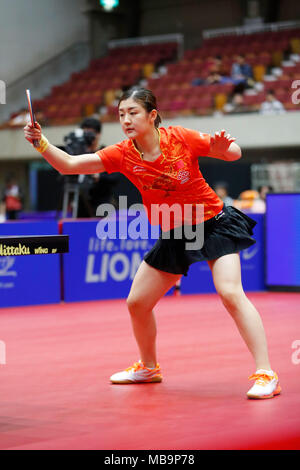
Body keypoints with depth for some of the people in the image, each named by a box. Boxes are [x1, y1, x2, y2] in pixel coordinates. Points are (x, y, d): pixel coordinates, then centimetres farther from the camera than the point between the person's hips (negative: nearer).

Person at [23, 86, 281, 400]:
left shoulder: (181, 138, -17)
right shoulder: (123, 155, -9)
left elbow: (233, 154, -5)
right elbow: (69, 165, -13)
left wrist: (225, 147, -28)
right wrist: (41, 143, -29)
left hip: (213, 224, -5)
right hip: (172, 235, 5)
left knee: (230, 293, -24)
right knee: (137, 303, 7)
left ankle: (265, 375, -20)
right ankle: (148, 368, 33)